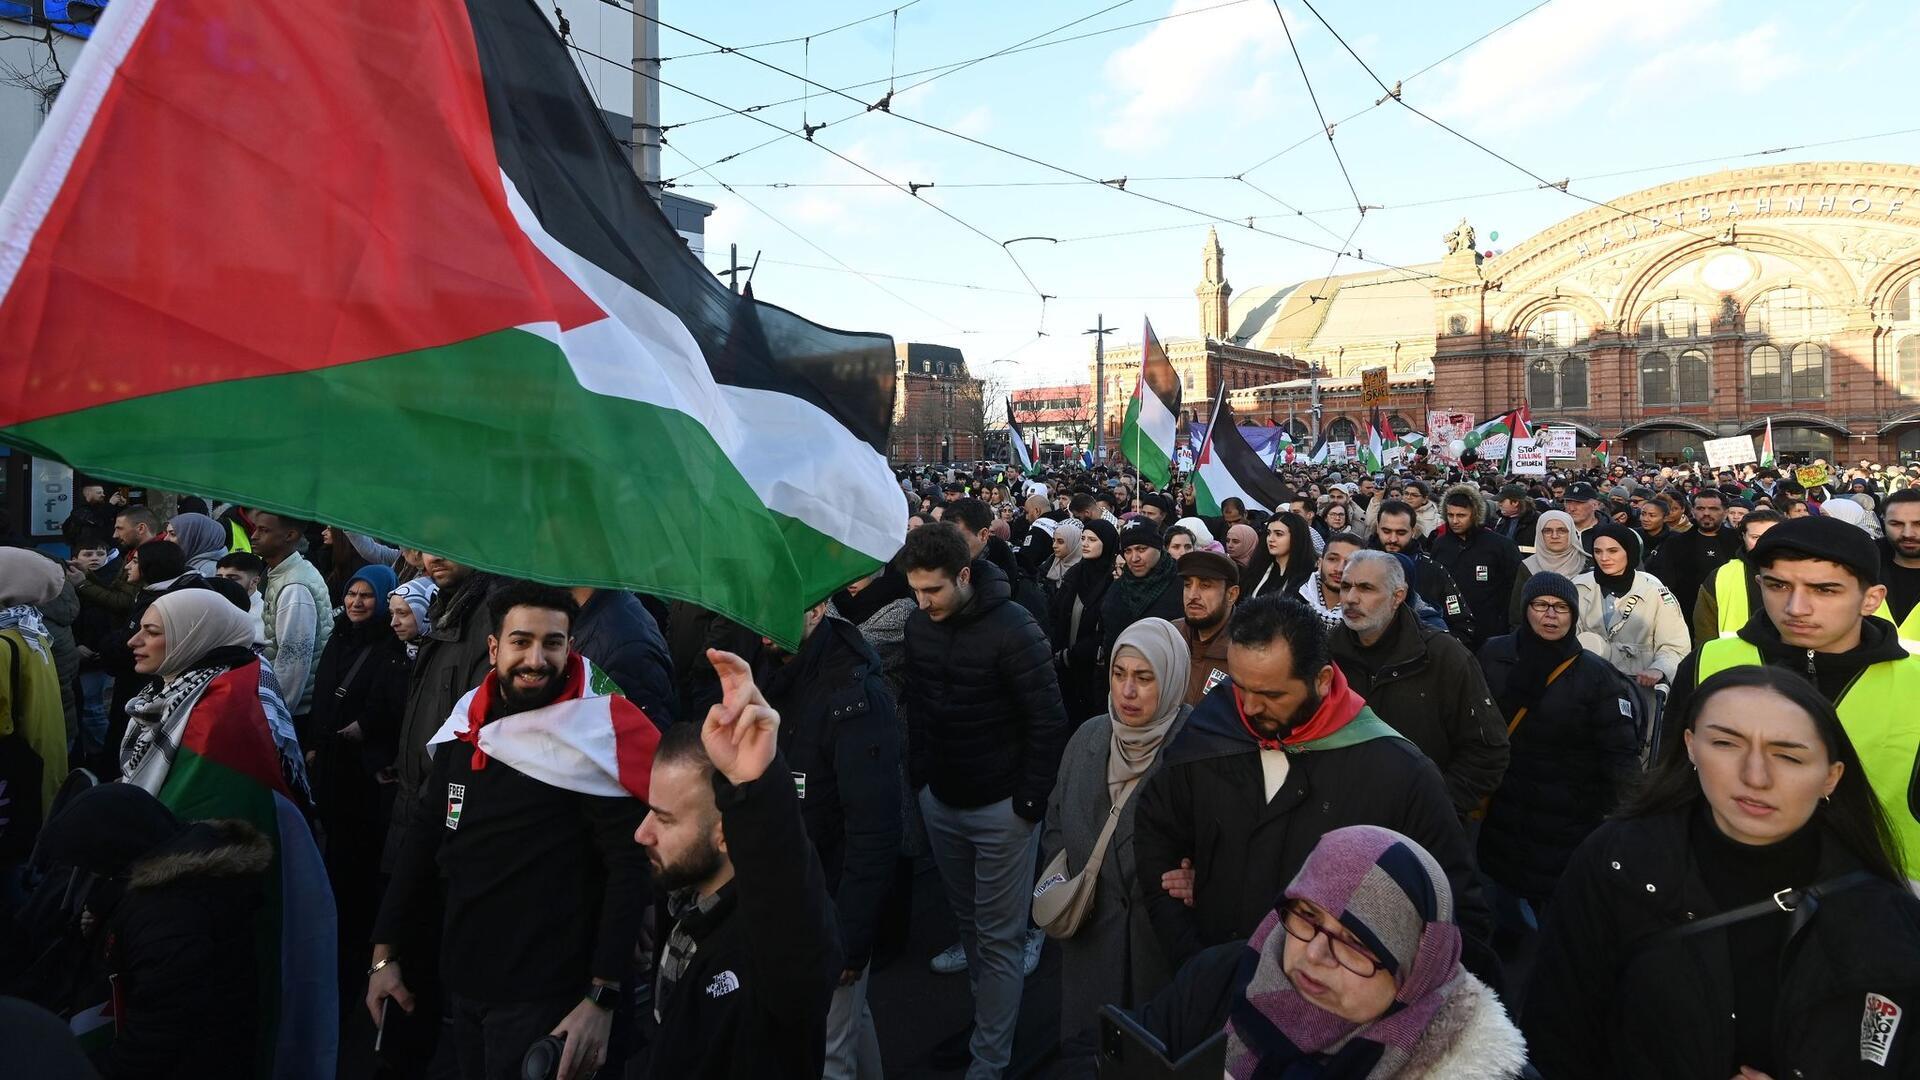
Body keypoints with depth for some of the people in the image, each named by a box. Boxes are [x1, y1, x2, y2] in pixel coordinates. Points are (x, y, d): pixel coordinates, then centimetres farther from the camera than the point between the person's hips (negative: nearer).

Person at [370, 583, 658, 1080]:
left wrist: (603, 998, -23)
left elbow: (631, 867, -20)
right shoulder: (464, 730, 3)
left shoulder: (593, 737, -17)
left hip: (545, 998, -6)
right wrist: (385, 953, 10)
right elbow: (421, 843, 12)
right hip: (461, 983, 6)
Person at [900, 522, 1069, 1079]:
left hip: (1001, 806, -5)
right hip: (940, 801, 6)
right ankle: (988, 1014, 38)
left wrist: (1029, 801, -15)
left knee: (999, 936, 3)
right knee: (967, 921, 18)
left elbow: (1048, 721, -16)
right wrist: (919, 776, 8)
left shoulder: (1013, 627, -19)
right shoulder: (918, 624, -2)